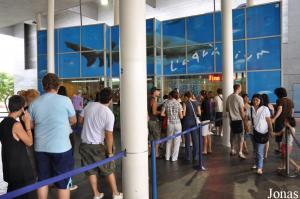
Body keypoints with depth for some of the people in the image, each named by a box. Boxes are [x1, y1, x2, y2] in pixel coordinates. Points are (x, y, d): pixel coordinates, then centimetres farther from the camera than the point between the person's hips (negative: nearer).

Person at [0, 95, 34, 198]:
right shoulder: (16, 125, -22)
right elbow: (29, 142, -14)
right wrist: (27, 122, -12)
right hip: (19, 165, -8)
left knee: (12, 191, 21)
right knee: (24, 193, 6)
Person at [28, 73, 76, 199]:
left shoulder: (34, 103, 0)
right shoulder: (65, 100, -10)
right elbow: (73, 121, 3)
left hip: (40, 148, 4)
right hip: (61, 147, -4)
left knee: (42, 180, 17)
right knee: (63, 183, 7)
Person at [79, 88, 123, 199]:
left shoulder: (89, 105, -4)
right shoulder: (109, 114, -18)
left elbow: (81, 120, 9)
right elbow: (109, 135, -19)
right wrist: (110, 152, -9)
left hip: (84, 144, 4)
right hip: (98, 146, -4)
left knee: (91, 171, 15)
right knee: (109, 170, 12)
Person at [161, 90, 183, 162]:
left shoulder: (166, 103, -1)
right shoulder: (178, 104, -5)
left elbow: (162, 114, -2)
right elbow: (181, 116, -8)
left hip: (169, 123, 2)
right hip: (177, 123, -2)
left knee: (169, 140, 15)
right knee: (177, 140, 8)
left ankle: (167, 156, 21)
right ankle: (174, 157, 12)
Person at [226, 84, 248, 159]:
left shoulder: (229, 97, 4)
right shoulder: (239, 98, -14)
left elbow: (227, 109, 12)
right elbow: (242, 111, -14)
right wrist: (245, 121, -9)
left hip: (232, 119, 6)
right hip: (239, 119, -6)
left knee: (232, 135, 16)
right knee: (240, 136, 3)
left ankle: (232, 150, 26)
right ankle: (240, 152, 2)